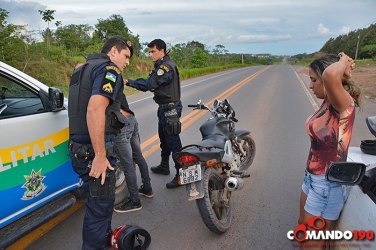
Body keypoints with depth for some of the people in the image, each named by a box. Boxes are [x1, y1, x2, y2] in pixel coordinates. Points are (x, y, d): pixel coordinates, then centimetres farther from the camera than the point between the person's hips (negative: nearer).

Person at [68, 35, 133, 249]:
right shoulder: (109, 70, -13)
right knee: (101, 203, 4)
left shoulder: (85, 68, 18)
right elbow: (95, 110, -27)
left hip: (80, 146, 10)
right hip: (95, 151, -10)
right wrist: (100, 156, -25)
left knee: (103, 198, 25)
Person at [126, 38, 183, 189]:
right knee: (164, 139, 20)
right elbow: (155, 85, 15)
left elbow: (149, 84, -27)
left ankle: (181, 175, 2)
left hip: (170, 108, -11)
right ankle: (164, 166, 36)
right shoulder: (162, 65, 16)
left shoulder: (166, 66, -18)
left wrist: (129, 82, -23)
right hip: (165, 107, 11)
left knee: (173, 142, -7)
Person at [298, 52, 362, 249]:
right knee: (303, 226, 28)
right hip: (312, 177, 8)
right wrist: (345, 67, 5)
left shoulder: (345, 104, -23)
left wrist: (343, 61, -25)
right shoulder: (328, 102, 1)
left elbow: (331, 75, -46)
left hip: (328, 184, -8)